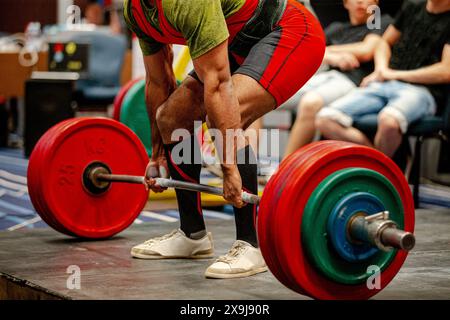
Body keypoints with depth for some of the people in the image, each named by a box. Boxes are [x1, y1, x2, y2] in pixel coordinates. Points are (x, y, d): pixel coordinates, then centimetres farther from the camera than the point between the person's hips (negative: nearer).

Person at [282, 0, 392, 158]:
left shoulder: (382, 22, 17)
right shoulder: (335, 28, 30)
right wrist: (330, 57, -6)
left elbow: (366, 51, -1)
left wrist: (328, 50, 12)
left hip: (353, 81, -5)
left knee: (311, 102, -40)